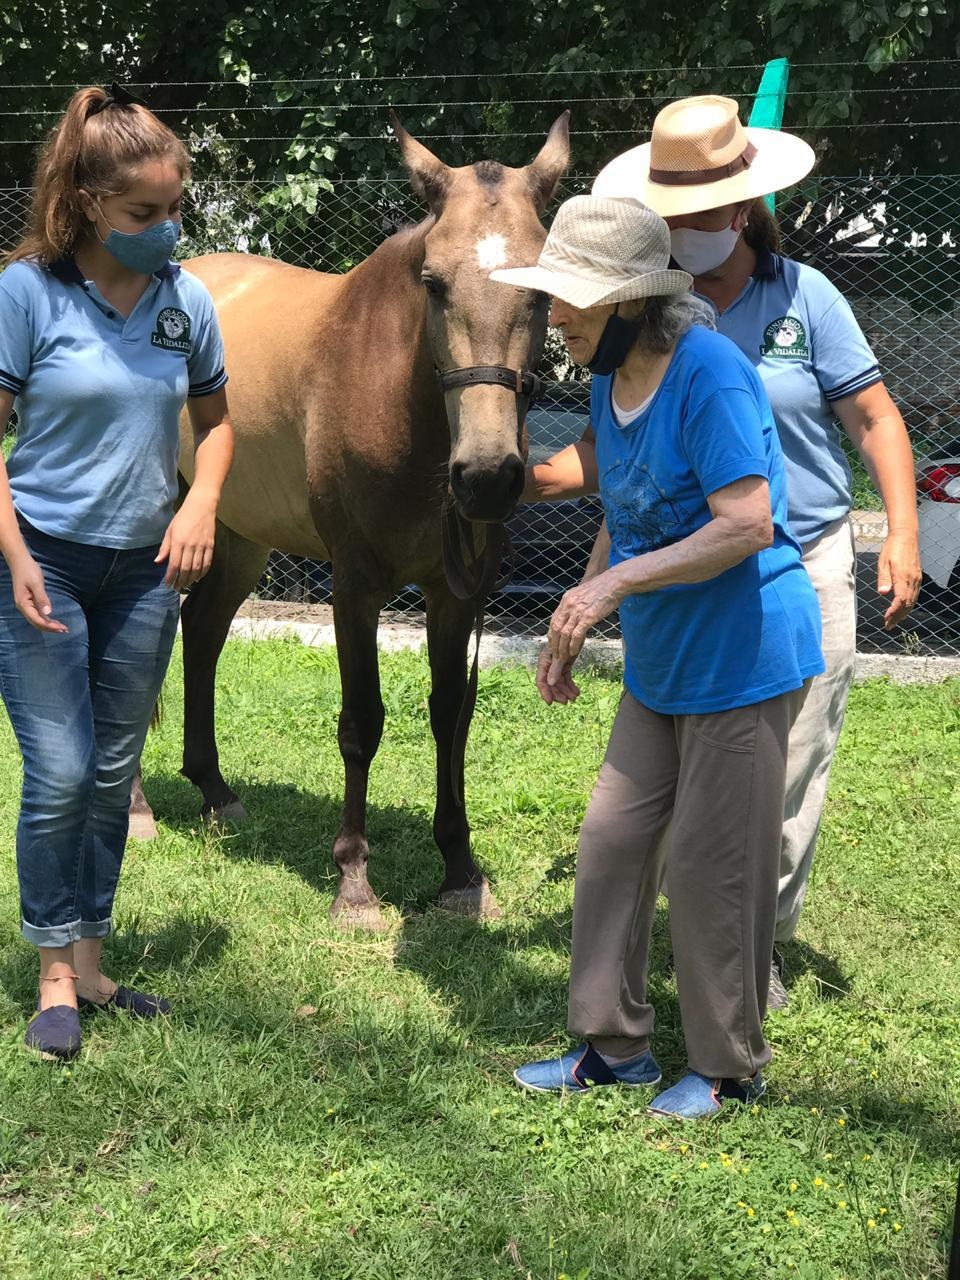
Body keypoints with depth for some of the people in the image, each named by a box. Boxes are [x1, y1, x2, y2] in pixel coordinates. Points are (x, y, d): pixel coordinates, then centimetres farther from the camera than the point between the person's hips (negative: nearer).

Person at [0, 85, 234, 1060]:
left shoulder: (188, 300, 0)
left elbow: (214, 421, 13)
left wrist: (201, 502, -6)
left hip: (147, 567, 4)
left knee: (114, 774, 12)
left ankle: (89, 965, 26)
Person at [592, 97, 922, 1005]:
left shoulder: (802, 296, -6)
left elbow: (875, 418, -2)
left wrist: (901, 534, -11)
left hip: (808, 570, -1)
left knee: (789, 775, 5)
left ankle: (762, 938, 22)